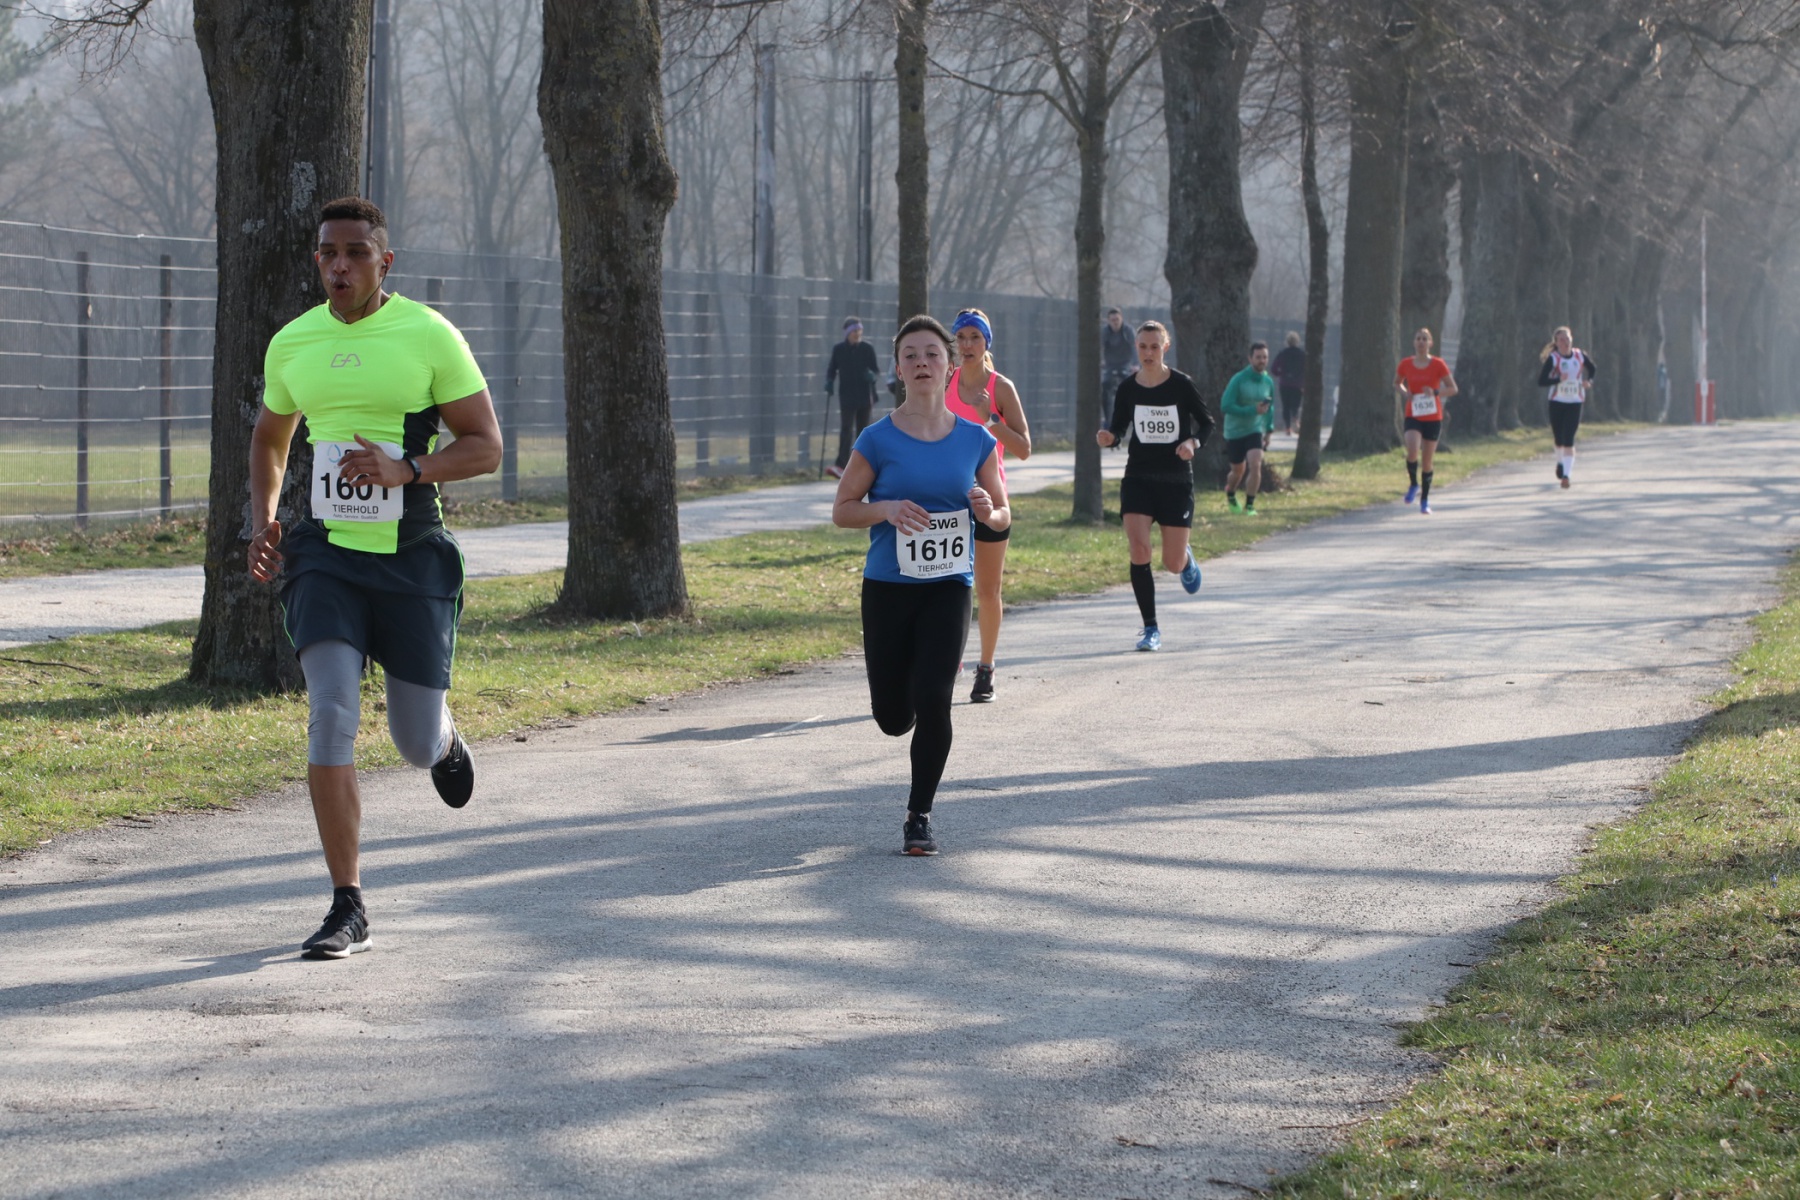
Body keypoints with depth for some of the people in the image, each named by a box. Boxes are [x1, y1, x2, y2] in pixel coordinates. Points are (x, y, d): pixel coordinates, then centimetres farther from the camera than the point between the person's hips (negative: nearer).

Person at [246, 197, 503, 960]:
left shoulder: (429, 336, -6)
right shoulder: (292, 345, 5)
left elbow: (485, 446, -5)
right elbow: (269, 438, 23)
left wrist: (405, 471, -22)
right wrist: (263, 519, 6)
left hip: (412, 558, -2)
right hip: (326, 554, 2)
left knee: (415, 743, 5)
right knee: (331, 715, -17)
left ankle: (443, 740, 47)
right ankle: (347, 909, -13)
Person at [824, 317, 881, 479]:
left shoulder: (867, 349, 3)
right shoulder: (838, 349, 3)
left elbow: (877, 370, 6)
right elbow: (832, 370, 12)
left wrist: (872, 376, -18)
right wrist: (829, 382, -8)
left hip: (865, 397, 2)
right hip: (847, 397, -2)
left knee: (862, 432, 7)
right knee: (846, 430, -14)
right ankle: (841, 466, -22)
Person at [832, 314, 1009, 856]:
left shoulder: (975, 440, 1)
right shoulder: (879, 440, -5)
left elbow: (1002, 516, 10)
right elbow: (842, 511, 0)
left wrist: (988, 512, -14)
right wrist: (886, 509, -19)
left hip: (948, 587, 0)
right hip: (887, 587, 0)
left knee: (932, 702, -15)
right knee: (893, 719, 7)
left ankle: (919, 817, 2)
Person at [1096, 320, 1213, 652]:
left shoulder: (1181, 385, -7)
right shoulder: (1128, 389, -1)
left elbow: (1206, 422, 1)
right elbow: (1119, 427, 8)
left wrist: (1193, 442, -19)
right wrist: (1108, 437, -15)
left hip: (1176, 479, -1)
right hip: (1138, 478, 1)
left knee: (1173, 563, 1)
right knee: (1139, 552, -16)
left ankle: (1187, 559, 42)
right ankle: (1150, 628, -5)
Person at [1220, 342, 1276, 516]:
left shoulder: (1268, 382, 0)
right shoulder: (1238, 380, -16)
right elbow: (1225, 406, -21)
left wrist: (1268, 429, 13)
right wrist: (1252, 410, -28)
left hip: (1255, 431, 2)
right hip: (1234, 431, -2)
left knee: (1255, 465, -18)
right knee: (1238, 470, 11)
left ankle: (1249, 506, -8)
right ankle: (1230, 496, 43)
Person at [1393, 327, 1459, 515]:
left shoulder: (1438, 364, -4)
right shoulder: (1405, 365, 1)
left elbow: (1453, 389, -1)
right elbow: (1397, 383, 18)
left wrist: (1435, 392, -20)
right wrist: (1404, 392, -5)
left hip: (1433, 418, 0)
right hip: (1413, 416, 0)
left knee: (1427, 462, 5)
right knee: (1412, 451, -25)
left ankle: (1425, 501, 20)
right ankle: (1413, 484, 2)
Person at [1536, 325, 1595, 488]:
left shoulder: (1580, 356, -1)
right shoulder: (1553, 359, -9)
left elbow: (1592, 369, 18)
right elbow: (1541, 381, -14)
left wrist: (1589, 381, -2)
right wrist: (1558, 379, -28)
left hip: (1575, 403, 0)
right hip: (1557, 402, 0)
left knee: (1568, 440, -11)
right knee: (1559, 438, 11)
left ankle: (1567, 475, -15)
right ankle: (1560, 462, 42)